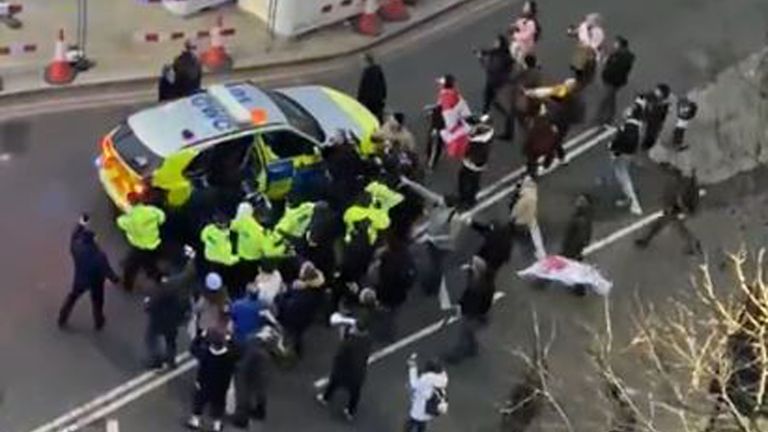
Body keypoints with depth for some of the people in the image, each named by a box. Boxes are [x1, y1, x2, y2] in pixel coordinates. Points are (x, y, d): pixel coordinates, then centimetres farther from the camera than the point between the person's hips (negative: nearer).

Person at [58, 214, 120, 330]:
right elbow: (106, 270, -22)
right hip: (95, 282, -3)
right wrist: (115, 278, -3)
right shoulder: (99, 255, -36)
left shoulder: (76, 246, -27)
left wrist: (80, 225, 9)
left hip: (80, 280, 3)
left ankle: (62, 320, 42)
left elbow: (73, 237, -4)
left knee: (72, 297, 28)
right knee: (97, 302, 23)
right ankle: (98, 323, 44)